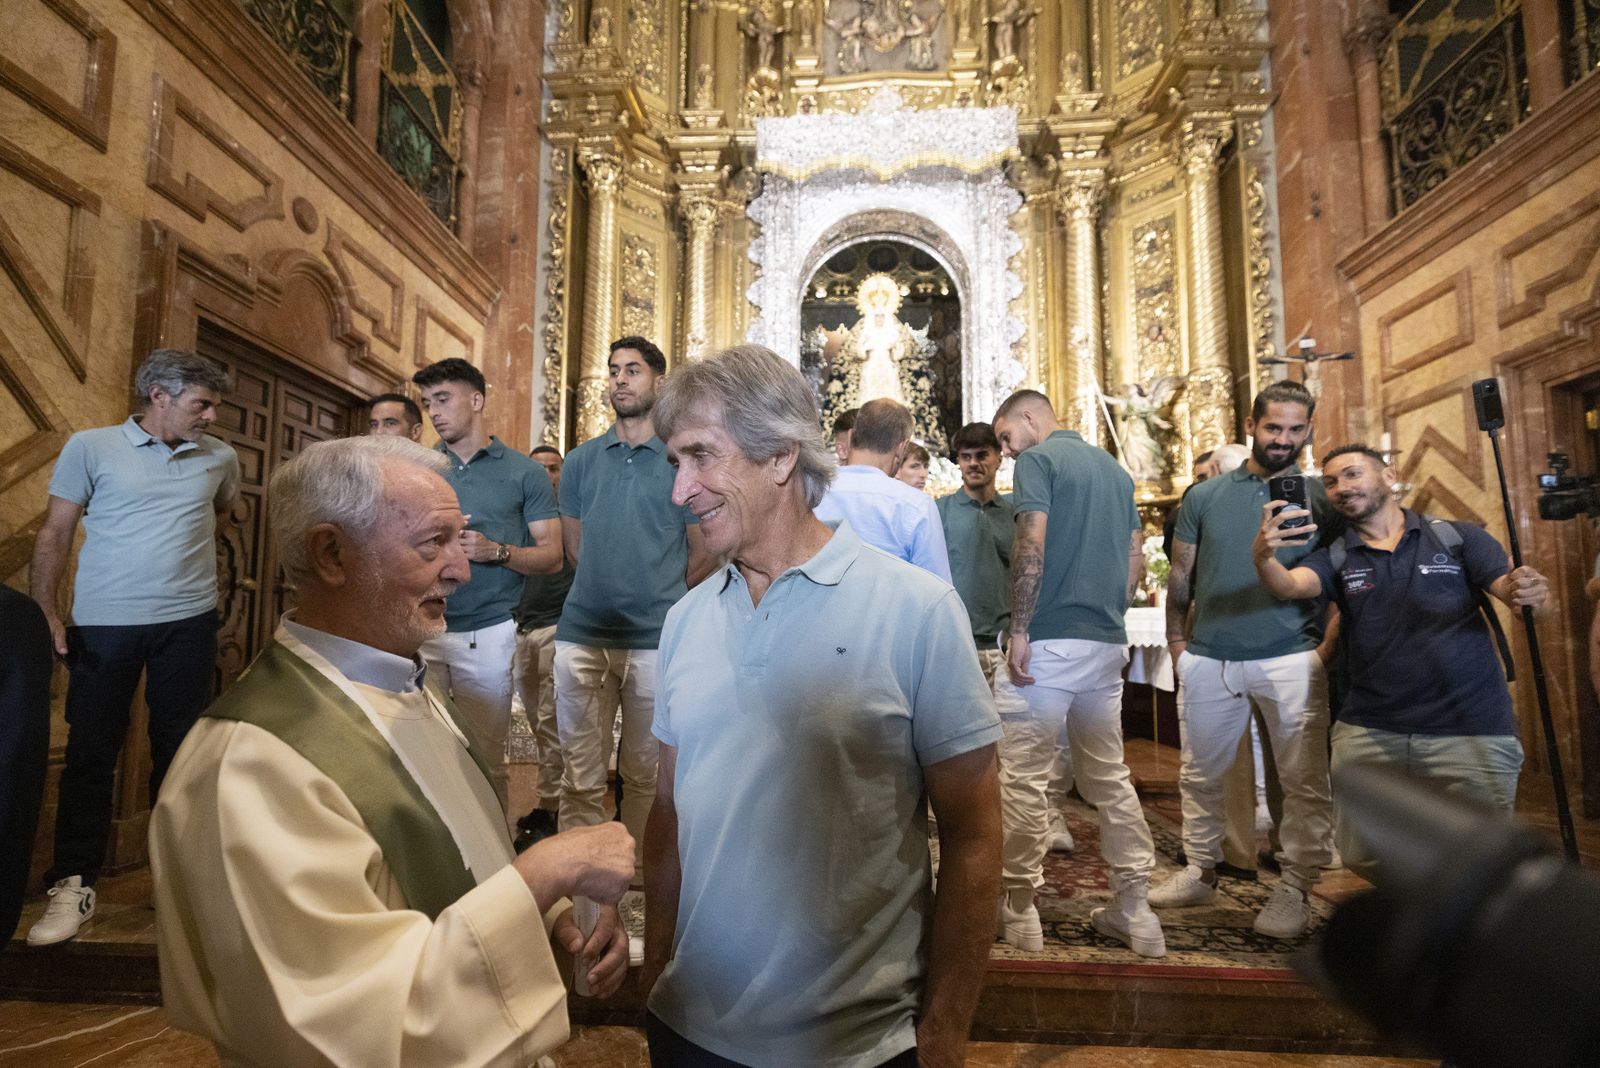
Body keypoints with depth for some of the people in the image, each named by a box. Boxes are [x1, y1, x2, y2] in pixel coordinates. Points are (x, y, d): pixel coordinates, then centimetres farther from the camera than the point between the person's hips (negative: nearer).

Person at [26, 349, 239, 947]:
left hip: (188, 622, 2)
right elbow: (55, 535, -1)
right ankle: (74, 882, 16)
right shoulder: (90, 448, -1)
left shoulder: (220, 458, 6)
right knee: (90, 751, 4)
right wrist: (43, 611, -9)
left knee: (180, 749, 9)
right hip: (102, 623, -2)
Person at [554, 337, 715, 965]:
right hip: (582, 636, 3)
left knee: (644, 778, 7)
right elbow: (574, 548, 17)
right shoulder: (580, 461, 11)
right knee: (580, 779, 6)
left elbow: (703, 557, 6)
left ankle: (634, 906, 19)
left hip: (656, 641, -2)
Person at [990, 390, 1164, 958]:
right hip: (1108, 642, 8)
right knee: (1109, 774, 14)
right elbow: (1136, 559, 17)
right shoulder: (1115, 468, 18)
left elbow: (1031, 547, -17)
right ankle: (1135, 911, 19)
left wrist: (1019, 630, -14)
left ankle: (1019, 910, 9)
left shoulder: (1038, 460, -5)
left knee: (1024, 777, 1)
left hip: (1049, 640, -8)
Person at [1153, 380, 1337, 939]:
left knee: (1305, 783, 3)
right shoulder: (1206, 496, 9)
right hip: (1209, 658, 2)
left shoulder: (1321, 497, 4)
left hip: (1293, 658, -2)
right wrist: (1175, 638, 4)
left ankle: (1294, 888, 17)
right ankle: (1199, 872, 28)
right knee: (1200, 774, 12)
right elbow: (1181, 574, 12)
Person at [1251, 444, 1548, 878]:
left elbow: (1512, 589, -2)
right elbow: (1289, 585, -13)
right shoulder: (1335, 558, 6)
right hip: (1368, 732, 2)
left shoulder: (1458, 537, 6)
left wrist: (1530, 592, -27)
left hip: (1471, 731, -1)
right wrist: (1264, 556, -35)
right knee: (1362, 857, 7)